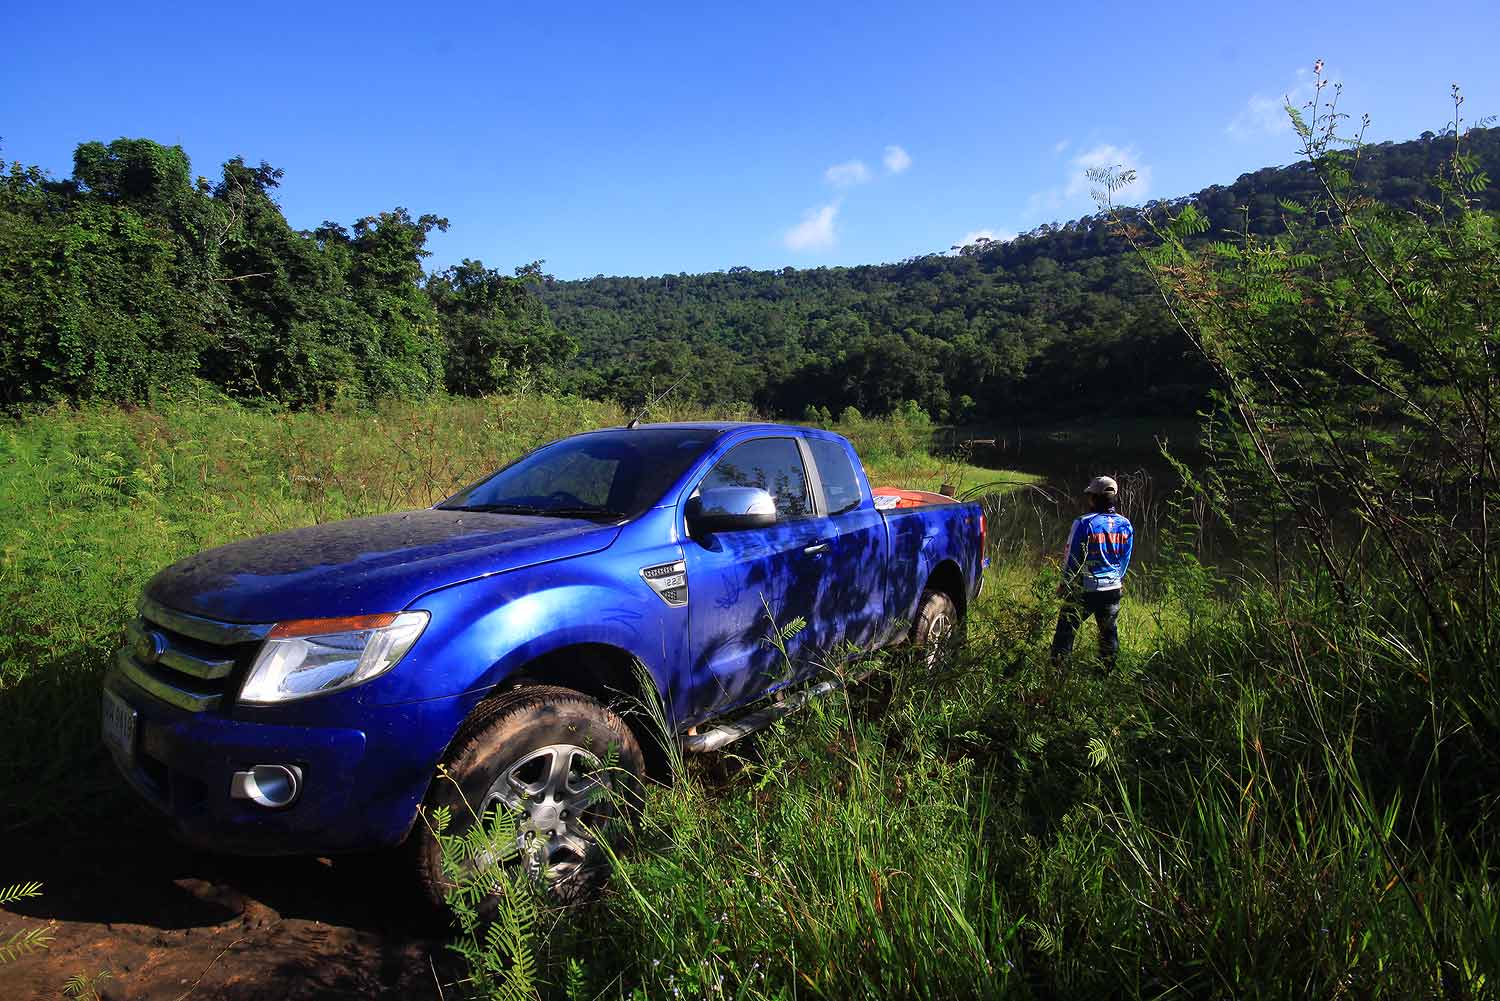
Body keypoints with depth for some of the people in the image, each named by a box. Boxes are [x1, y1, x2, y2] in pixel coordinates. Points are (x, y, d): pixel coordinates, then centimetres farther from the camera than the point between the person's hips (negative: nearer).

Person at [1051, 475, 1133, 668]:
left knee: (1066, 629, 4)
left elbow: (1072, 557, -9)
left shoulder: (1084, 523, -15)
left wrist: (1064, 583, 3)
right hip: (1113, 588, 5)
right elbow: (1125, 560, 10)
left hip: (1085, 588, -5)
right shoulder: (1125, 525, 1)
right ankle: (1109, 670, 26)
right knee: (1109, 631, 18)